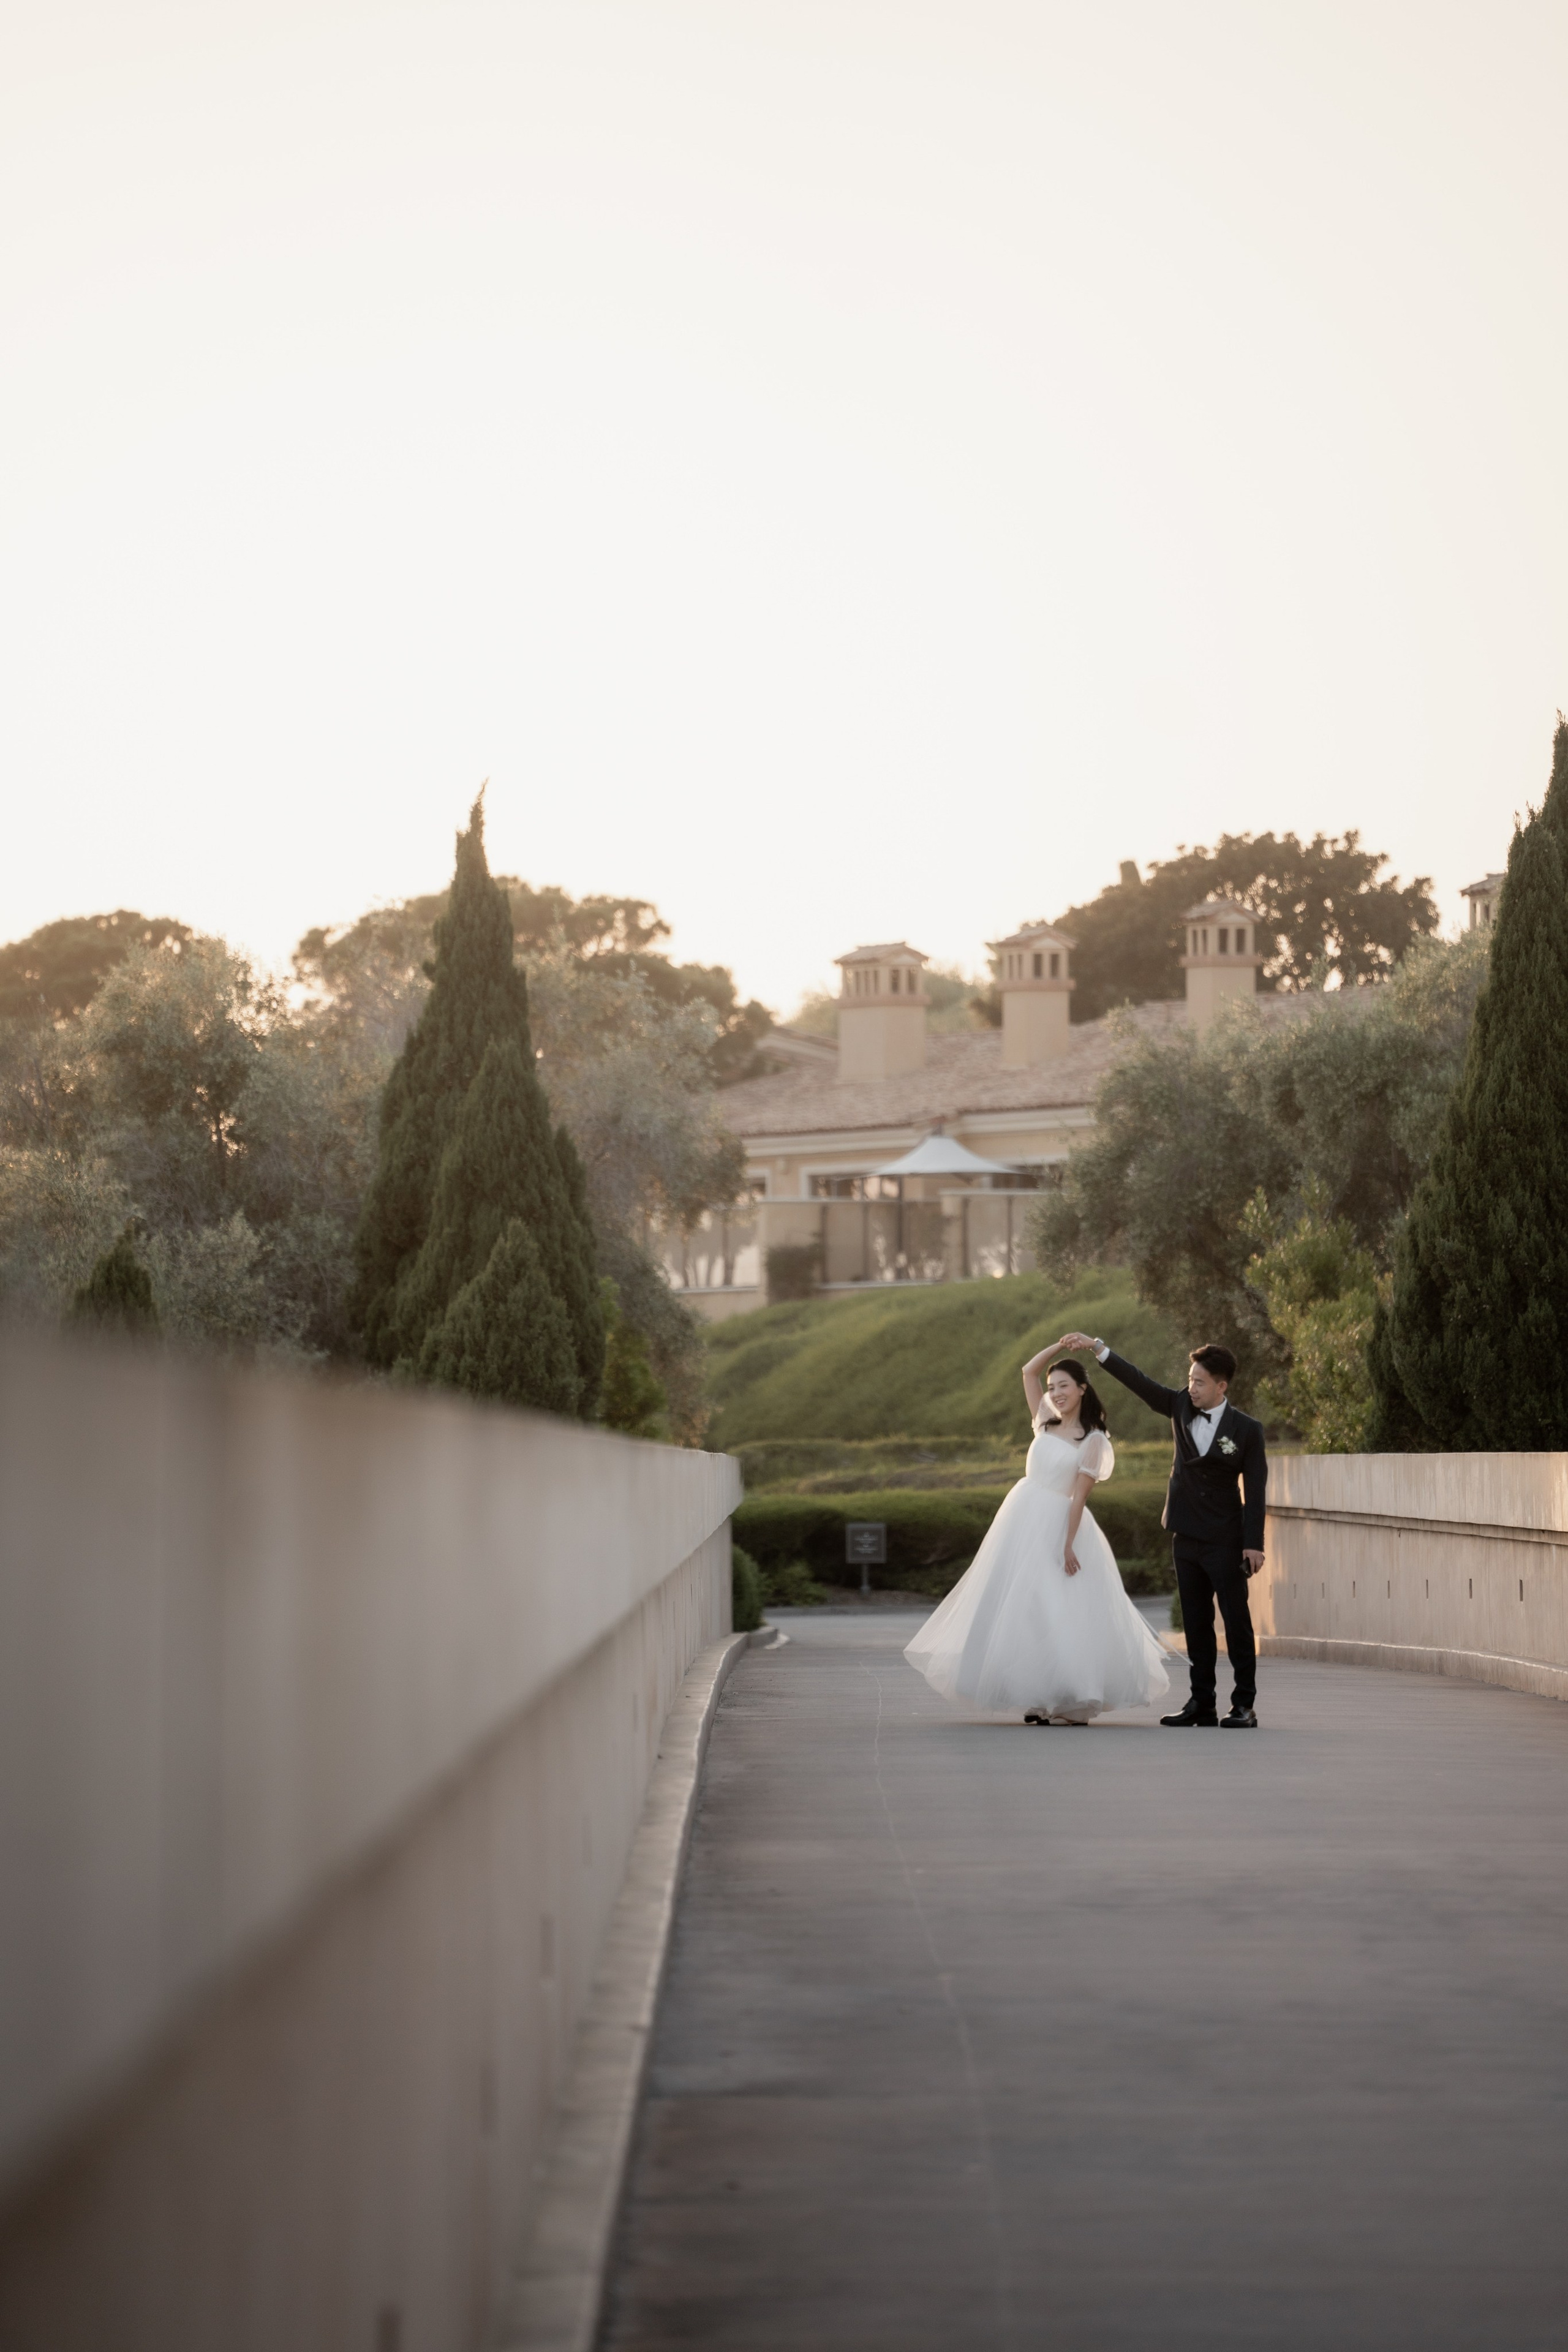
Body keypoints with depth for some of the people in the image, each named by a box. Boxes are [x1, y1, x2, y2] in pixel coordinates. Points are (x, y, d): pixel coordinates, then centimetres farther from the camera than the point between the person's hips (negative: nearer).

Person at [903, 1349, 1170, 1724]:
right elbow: (1029, 1371, 13)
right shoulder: (1047, 1423, 9)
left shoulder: (1092, 1439, -6)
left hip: (1058, 1525, -6)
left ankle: (1070, 1700, 0)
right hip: (1022, 1519, 6)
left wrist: (1069, 1544, -16)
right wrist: (1060, 1346, 5)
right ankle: (1037, 1697, 11)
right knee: (1020, 1610, 6)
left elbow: (1080, 1494, -12)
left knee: (1061, 1614, -7)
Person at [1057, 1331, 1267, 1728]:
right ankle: (1202, 1703, 12)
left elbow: (1254, 1490, -8)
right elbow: (1138, 1381, -2)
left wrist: (1254, 1543, -11)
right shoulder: (1181, 1407, 2)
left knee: (1237, 1621, -2)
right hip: (1186, 1538, 5)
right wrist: (1095, 1346, -11)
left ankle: (1245, 1706, 3)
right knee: (1196, 1622, 8)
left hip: (1225, 1542, -5)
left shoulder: (1246, 1429, -9)